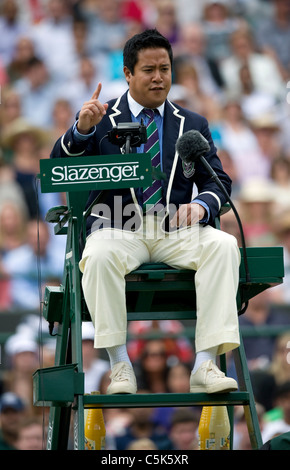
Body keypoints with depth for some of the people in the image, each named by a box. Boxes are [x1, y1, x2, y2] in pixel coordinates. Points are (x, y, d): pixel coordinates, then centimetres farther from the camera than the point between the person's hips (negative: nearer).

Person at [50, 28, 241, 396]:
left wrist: (200, 206, -13)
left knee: (224, 246, -29)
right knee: (99, 256, -37)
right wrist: (82, 130, -19)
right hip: (119, 229, -2)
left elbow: (218, 182, 11)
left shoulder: (193, 125, 18)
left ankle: (205, 366, -33)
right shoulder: (101, 120, 11)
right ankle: (120, 365, -28)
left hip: (176, 231, 2)